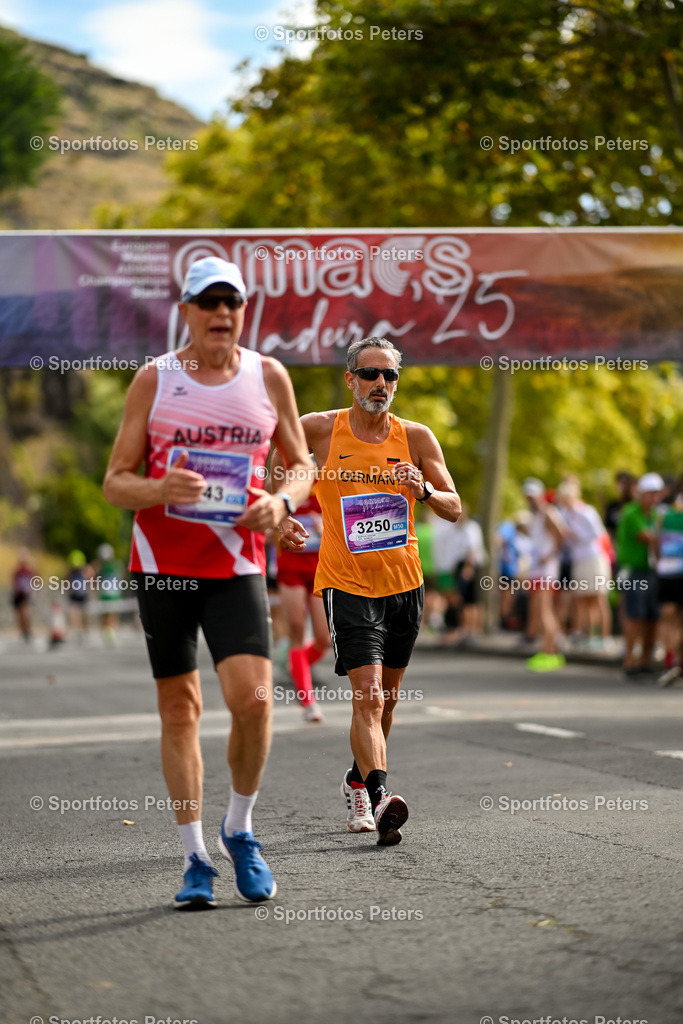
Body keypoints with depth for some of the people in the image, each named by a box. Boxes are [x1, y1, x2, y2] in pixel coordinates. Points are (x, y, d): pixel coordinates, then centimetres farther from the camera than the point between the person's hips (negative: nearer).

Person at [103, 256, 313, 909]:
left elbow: (301, 465, 15)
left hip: (236, 565, 0)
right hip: (162, 563, 0)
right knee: (179, 709, 3)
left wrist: (281, 502, -7)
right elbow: (115, 481, 2)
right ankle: (195, 859, 14)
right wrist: (161, 489, -19)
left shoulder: (268, 376, 6)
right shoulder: (155, 379, 2)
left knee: (252, 699, -16)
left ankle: (238, 829, 8)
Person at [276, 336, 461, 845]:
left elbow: (455, 509, 2)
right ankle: (378, 800, -26)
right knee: (368, 697, -18)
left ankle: (357, 781, 38)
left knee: (385, 700, 16)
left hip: (404, 583, 4)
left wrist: (424, 490, -19)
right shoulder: (320, 429, -6)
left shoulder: (416, 437, 0)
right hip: (347, 584, -4)